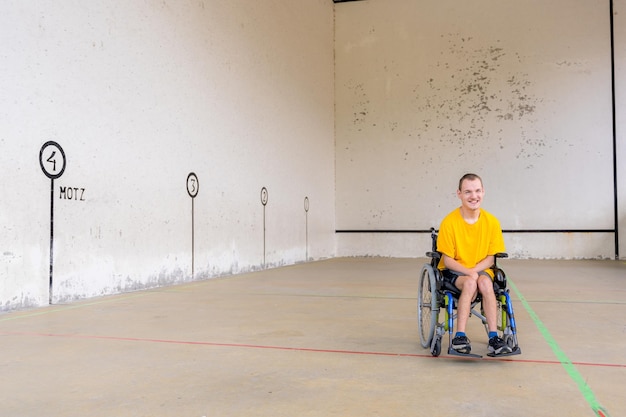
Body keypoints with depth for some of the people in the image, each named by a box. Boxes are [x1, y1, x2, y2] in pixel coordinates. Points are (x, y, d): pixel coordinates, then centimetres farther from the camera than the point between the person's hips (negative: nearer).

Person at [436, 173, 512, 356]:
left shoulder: (492, 222, -7)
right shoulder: (449, 222, -14)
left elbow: (491, 258, -1)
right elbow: (448, 260, -10)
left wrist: (474, 270, -19)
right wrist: (468, 273, -24)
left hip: (481, 270, 2)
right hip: (453, 272, -2)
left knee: (485, 282, -32)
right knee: (470, 283, -33)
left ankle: (493, 338, -28)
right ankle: (460, 337, -31)